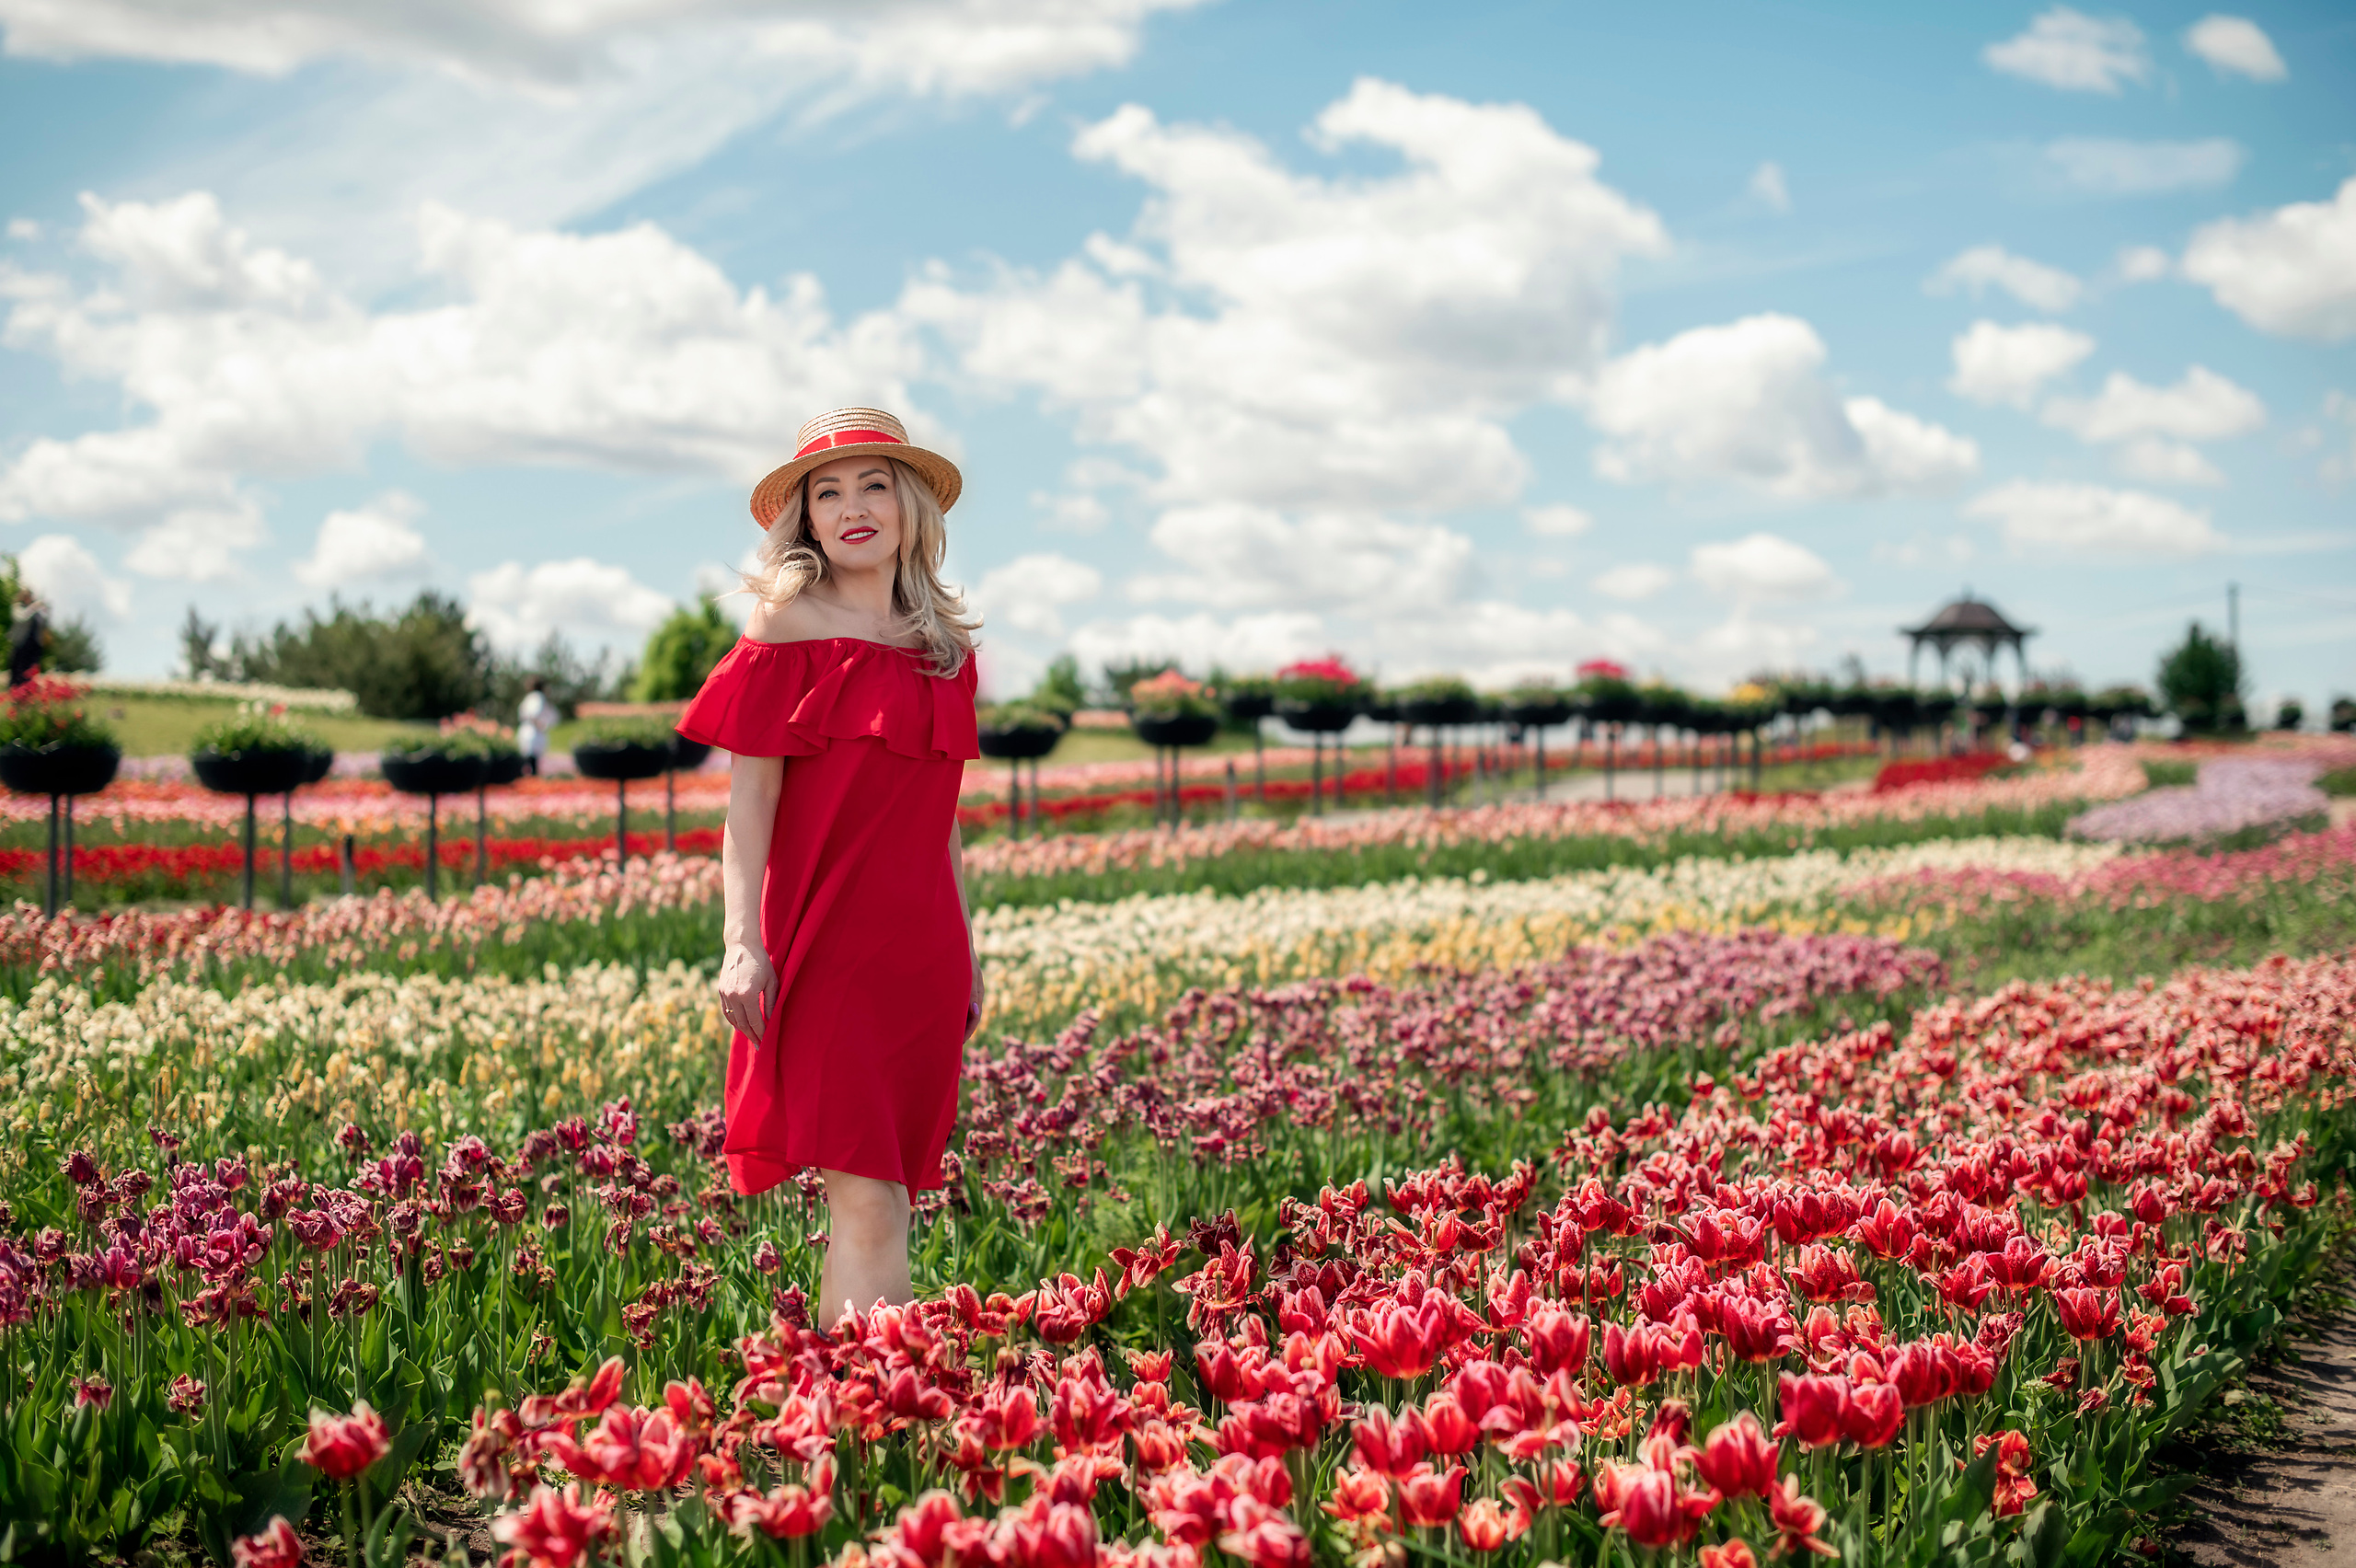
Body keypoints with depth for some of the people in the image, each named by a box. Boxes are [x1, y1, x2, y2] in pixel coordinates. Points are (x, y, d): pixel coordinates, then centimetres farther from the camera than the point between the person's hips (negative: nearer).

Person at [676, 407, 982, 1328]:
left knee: (889, 1198, 6)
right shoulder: (790, 623, 0)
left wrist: (965, 956, 19)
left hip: (920, 951, 5)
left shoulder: (944, 646, 14)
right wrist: (742, 943, -14)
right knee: (866, 1202, -12)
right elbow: (748, 800, -5)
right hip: (825, 943, -5)